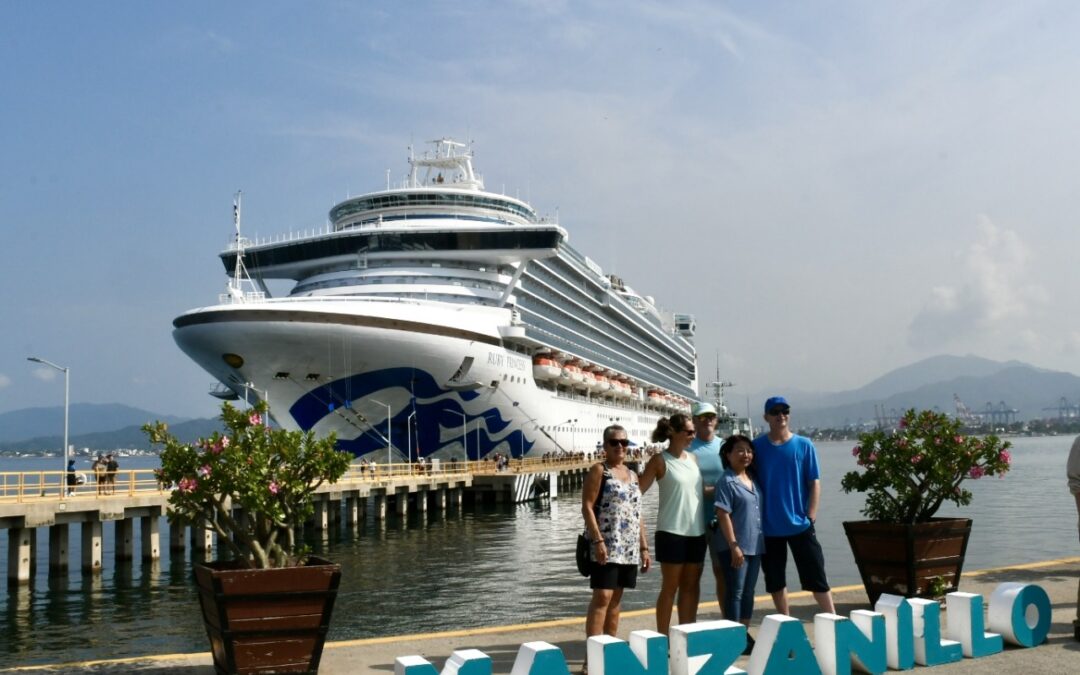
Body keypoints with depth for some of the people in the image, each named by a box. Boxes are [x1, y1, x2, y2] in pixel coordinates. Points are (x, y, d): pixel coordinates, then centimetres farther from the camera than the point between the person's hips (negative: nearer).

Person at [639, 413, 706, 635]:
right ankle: (663, 638, 7)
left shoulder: (693, 459, 11)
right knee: (670, 587, 0)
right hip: (672, 532, -6)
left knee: (691, 586, 10)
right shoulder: (660, 460, -6)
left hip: (697, 531, 6)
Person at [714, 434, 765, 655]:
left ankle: (745, 635, 20)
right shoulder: (726, 481, -10)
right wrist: (734, 545, -19)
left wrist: (761, 541, 15)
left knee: (748, 592, 12)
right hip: (735, 547, -7)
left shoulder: (752, 479, 12)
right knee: (735, 592, -2)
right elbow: (723, 515, -15)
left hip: (755, 545, 7)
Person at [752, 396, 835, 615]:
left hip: (800, 524, -1)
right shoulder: (757, 446, -1)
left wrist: (811, 516, -7)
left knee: (816, 576, 2)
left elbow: (815, 483, 1)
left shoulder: (804, 445, -1)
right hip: (769, 526, 1)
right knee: (775, 580, 10)